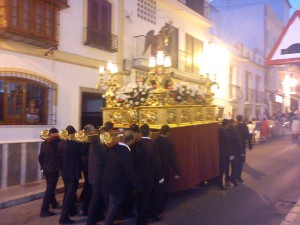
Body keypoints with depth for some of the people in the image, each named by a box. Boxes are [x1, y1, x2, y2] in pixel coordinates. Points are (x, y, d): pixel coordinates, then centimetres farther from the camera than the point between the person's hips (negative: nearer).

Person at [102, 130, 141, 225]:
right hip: (117, 184, -8)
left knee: (112, 205, 29)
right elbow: (130, 173, -20)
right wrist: (137, 187, -8)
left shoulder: (112, 148, -5)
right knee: (114, 207, 9)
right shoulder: (127, 154, -26)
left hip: (108, 181, 8)